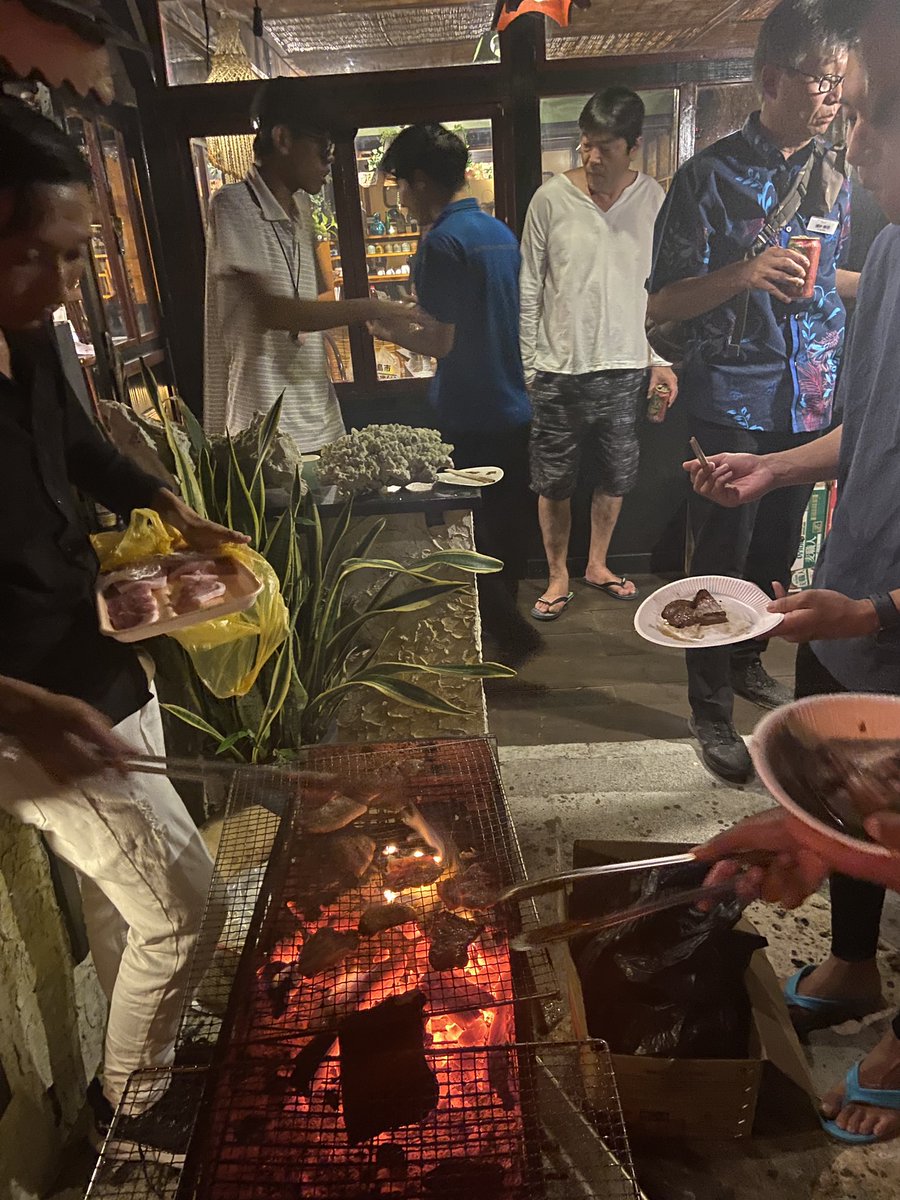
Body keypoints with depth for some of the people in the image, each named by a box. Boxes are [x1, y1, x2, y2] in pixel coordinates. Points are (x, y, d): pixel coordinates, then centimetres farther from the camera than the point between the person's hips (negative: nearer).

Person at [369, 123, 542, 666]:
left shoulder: (443, 241, -16)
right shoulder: (501, 232, 11)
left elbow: (440, 342, -18)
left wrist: (390, 331, -1)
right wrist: (416, 319, 18)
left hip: (469, 421, -9)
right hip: (514, 411, 9)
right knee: (506, 526, 19)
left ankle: (512, 633, 8)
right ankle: (503, 619, 35)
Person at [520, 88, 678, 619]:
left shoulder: (653, 199, 1)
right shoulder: (551, 199, -6)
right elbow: (529, 288, -1)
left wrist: (661, 360, 2)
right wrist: (531, 364, -3)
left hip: (626, 371, 2)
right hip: (559, 372, -2)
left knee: (615, 480, 13)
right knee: (553, 484, 6)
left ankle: (598, 564, 35)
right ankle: (559, 575, 25)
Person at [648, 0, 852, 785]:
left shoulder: (837, 177, 9)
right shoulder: (712, 176, -7)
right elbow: (661, 304, -10)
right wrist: (744, 273, -25)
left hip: (812, 403, 6)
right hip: (733, 404, -5)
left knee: (779, 548, 15)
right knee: (722, 559, 1)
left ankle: (748, 662, 38)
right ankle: (712, 711, 16)